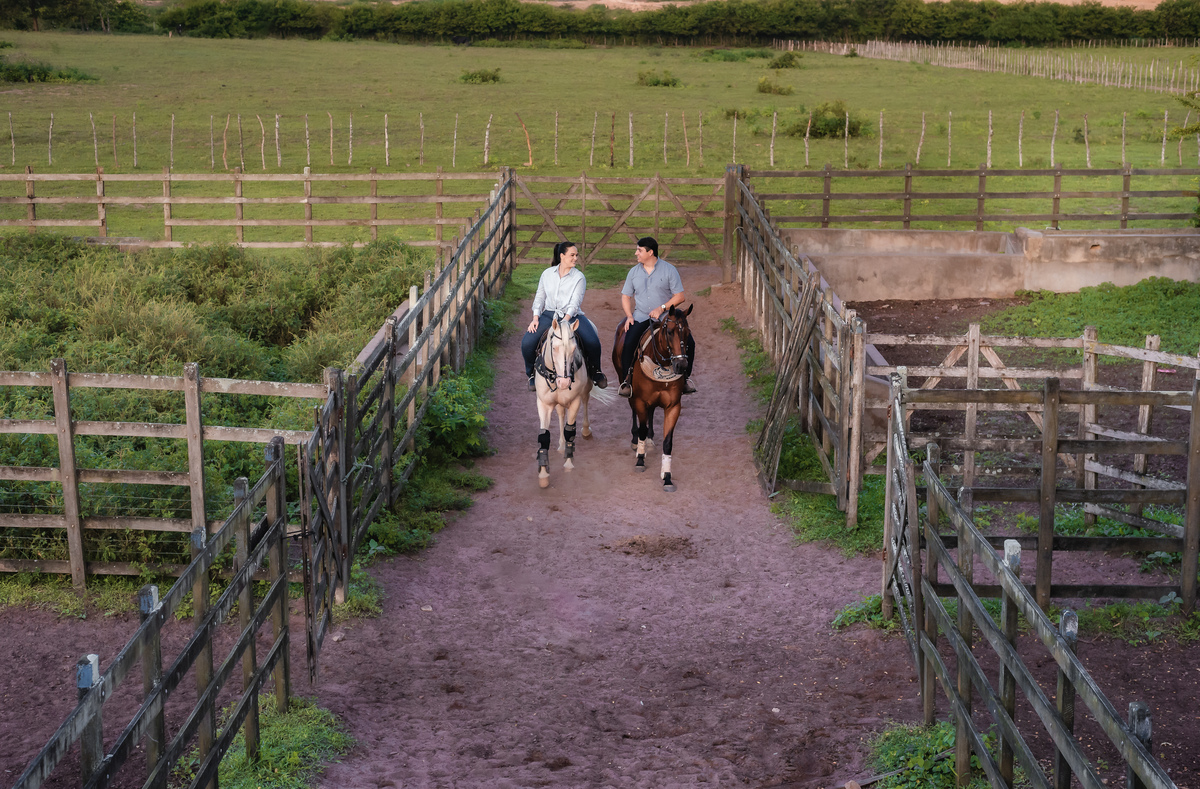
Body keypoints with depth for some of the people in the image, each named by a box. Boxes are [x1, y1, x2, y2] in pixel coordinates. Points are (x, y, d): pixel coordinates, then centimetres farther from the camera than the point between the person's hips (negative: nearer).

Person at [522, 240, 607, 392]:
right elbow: (539, 298, 12)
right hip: (549, 314, 2)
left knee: (592, 342, -25)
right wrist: (536, 318, -3)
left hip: (572, 315, -1)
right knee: (527, 343, -20)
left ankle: (595, 372, 5)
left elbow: (575, 303, -9)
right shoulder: (547, 274, 8)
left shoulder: (579, 277, 1)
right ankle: (532, 375, 7)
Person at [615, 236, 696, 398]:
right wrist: (629, 315, -2)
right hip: (641, 317, 1)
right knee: (628, 344, -26)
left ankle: (685, 378, -1)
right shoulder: (634, 272, 10)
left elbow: (679, 296, -2)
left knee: (688, 342, -20)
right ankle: (626, 381, -11)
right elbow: (626, 296, 16)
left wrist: (662, 308, -16)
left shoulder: (669, 270, -1)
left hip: (666, 316, -1)